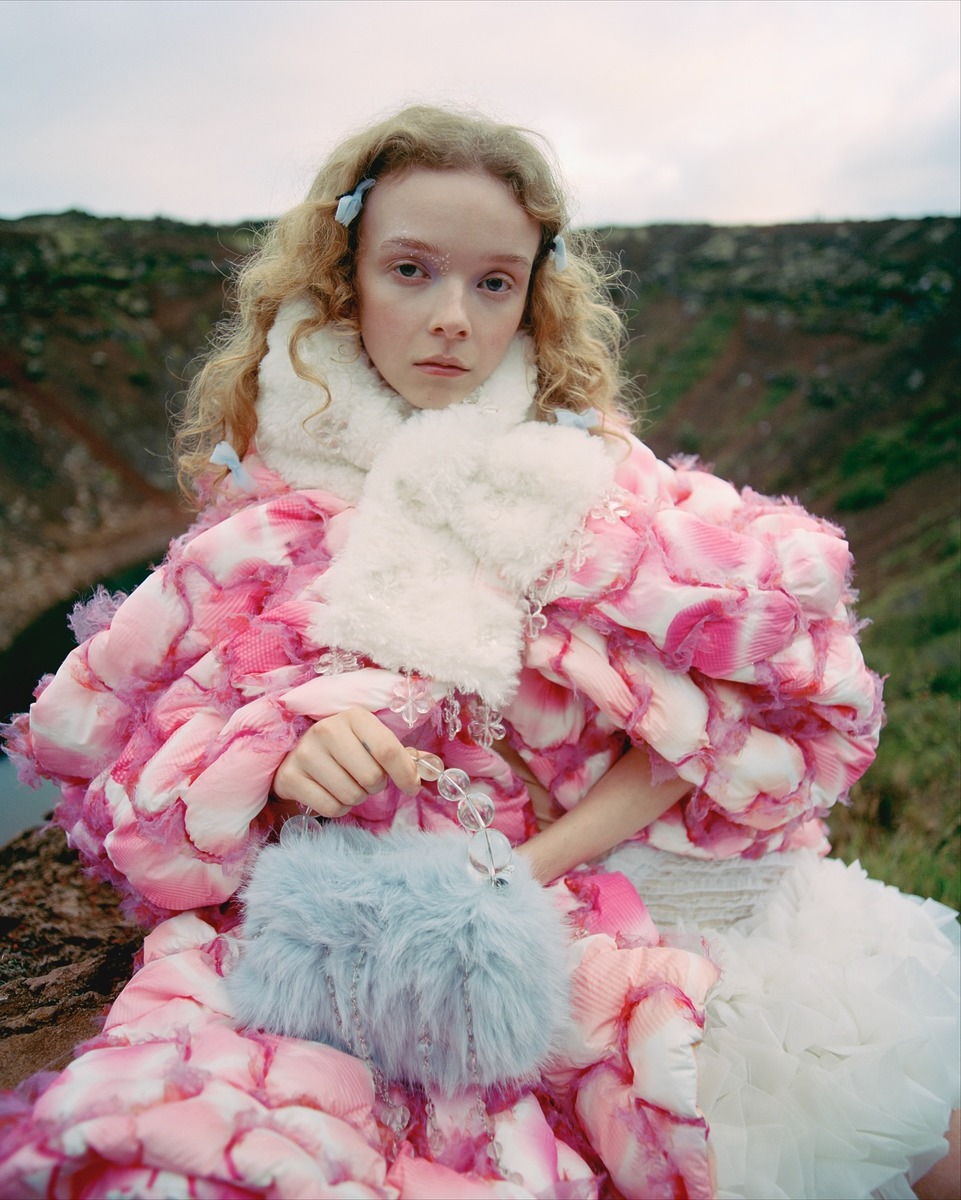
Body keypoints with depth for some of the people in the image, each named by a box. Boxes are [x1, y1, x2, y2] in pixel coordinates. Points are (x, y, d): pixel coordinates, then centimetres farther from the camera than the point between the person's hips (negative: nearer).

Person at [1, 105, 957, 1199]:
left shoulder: (583, 472, 2)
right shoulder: (275, 494, 4)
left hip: (584, 879, 1)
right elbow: (149, 742, 4)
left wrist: (530, 866, -15)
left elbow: (713, 709, -5)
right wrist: (281, 759, -18)